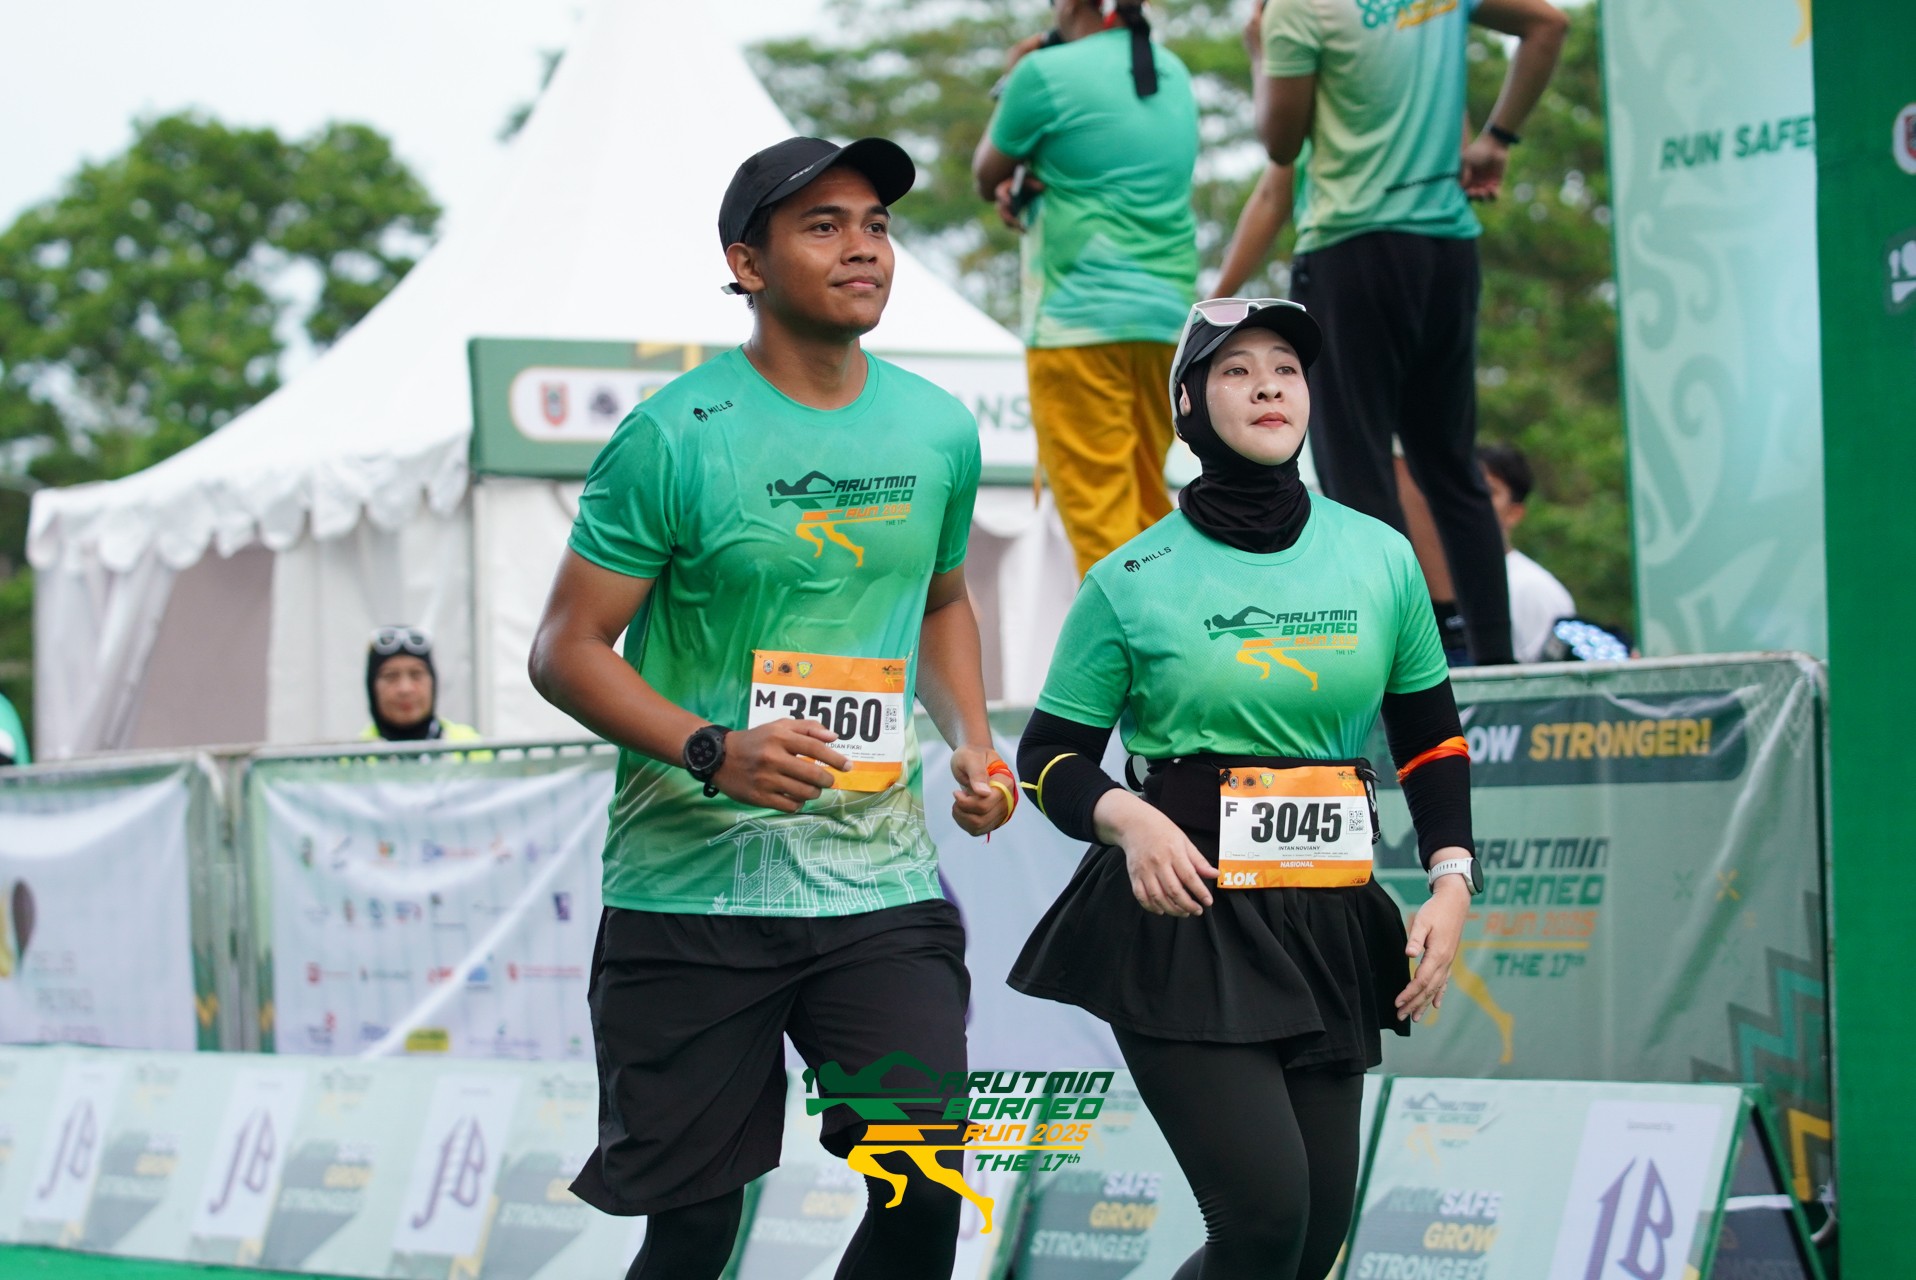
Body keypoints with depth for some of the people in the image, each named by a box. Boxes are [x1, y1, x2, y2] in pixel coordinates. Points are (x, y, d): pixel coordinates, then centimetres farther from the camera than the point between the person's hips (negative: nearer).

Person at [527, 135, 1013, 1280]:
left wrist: (973, 743, 9)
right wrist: (717, 752, -21)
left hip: (882, 878, 3)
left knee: (926, 1185, -11)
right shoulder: (676, 437, -8)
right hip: (692, 887, -3)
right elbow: (568, 650, -7)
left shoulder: (939, 429, 8)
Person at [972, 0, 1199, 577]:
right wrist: (1026, 183, 3)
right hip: (1166, 315, 7)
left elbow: (986, 175, 6)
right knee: (1147, 502, 15)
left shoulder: (1047, 73, -9)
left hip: (1080, 318, -7)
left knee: (1097, 506, -7)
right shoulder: (1173, 74, 13)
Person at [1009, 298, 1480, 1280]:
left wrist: (1450, 883, 2)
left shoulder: (1381, 557, 7)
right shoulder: (1135, 580, -1)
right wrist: (1126, 818, -16)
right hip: (1183, 919, -4)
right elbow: (1049, 755, 4)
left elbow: (1432, 739, 15)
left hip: (1329, 930, 4)